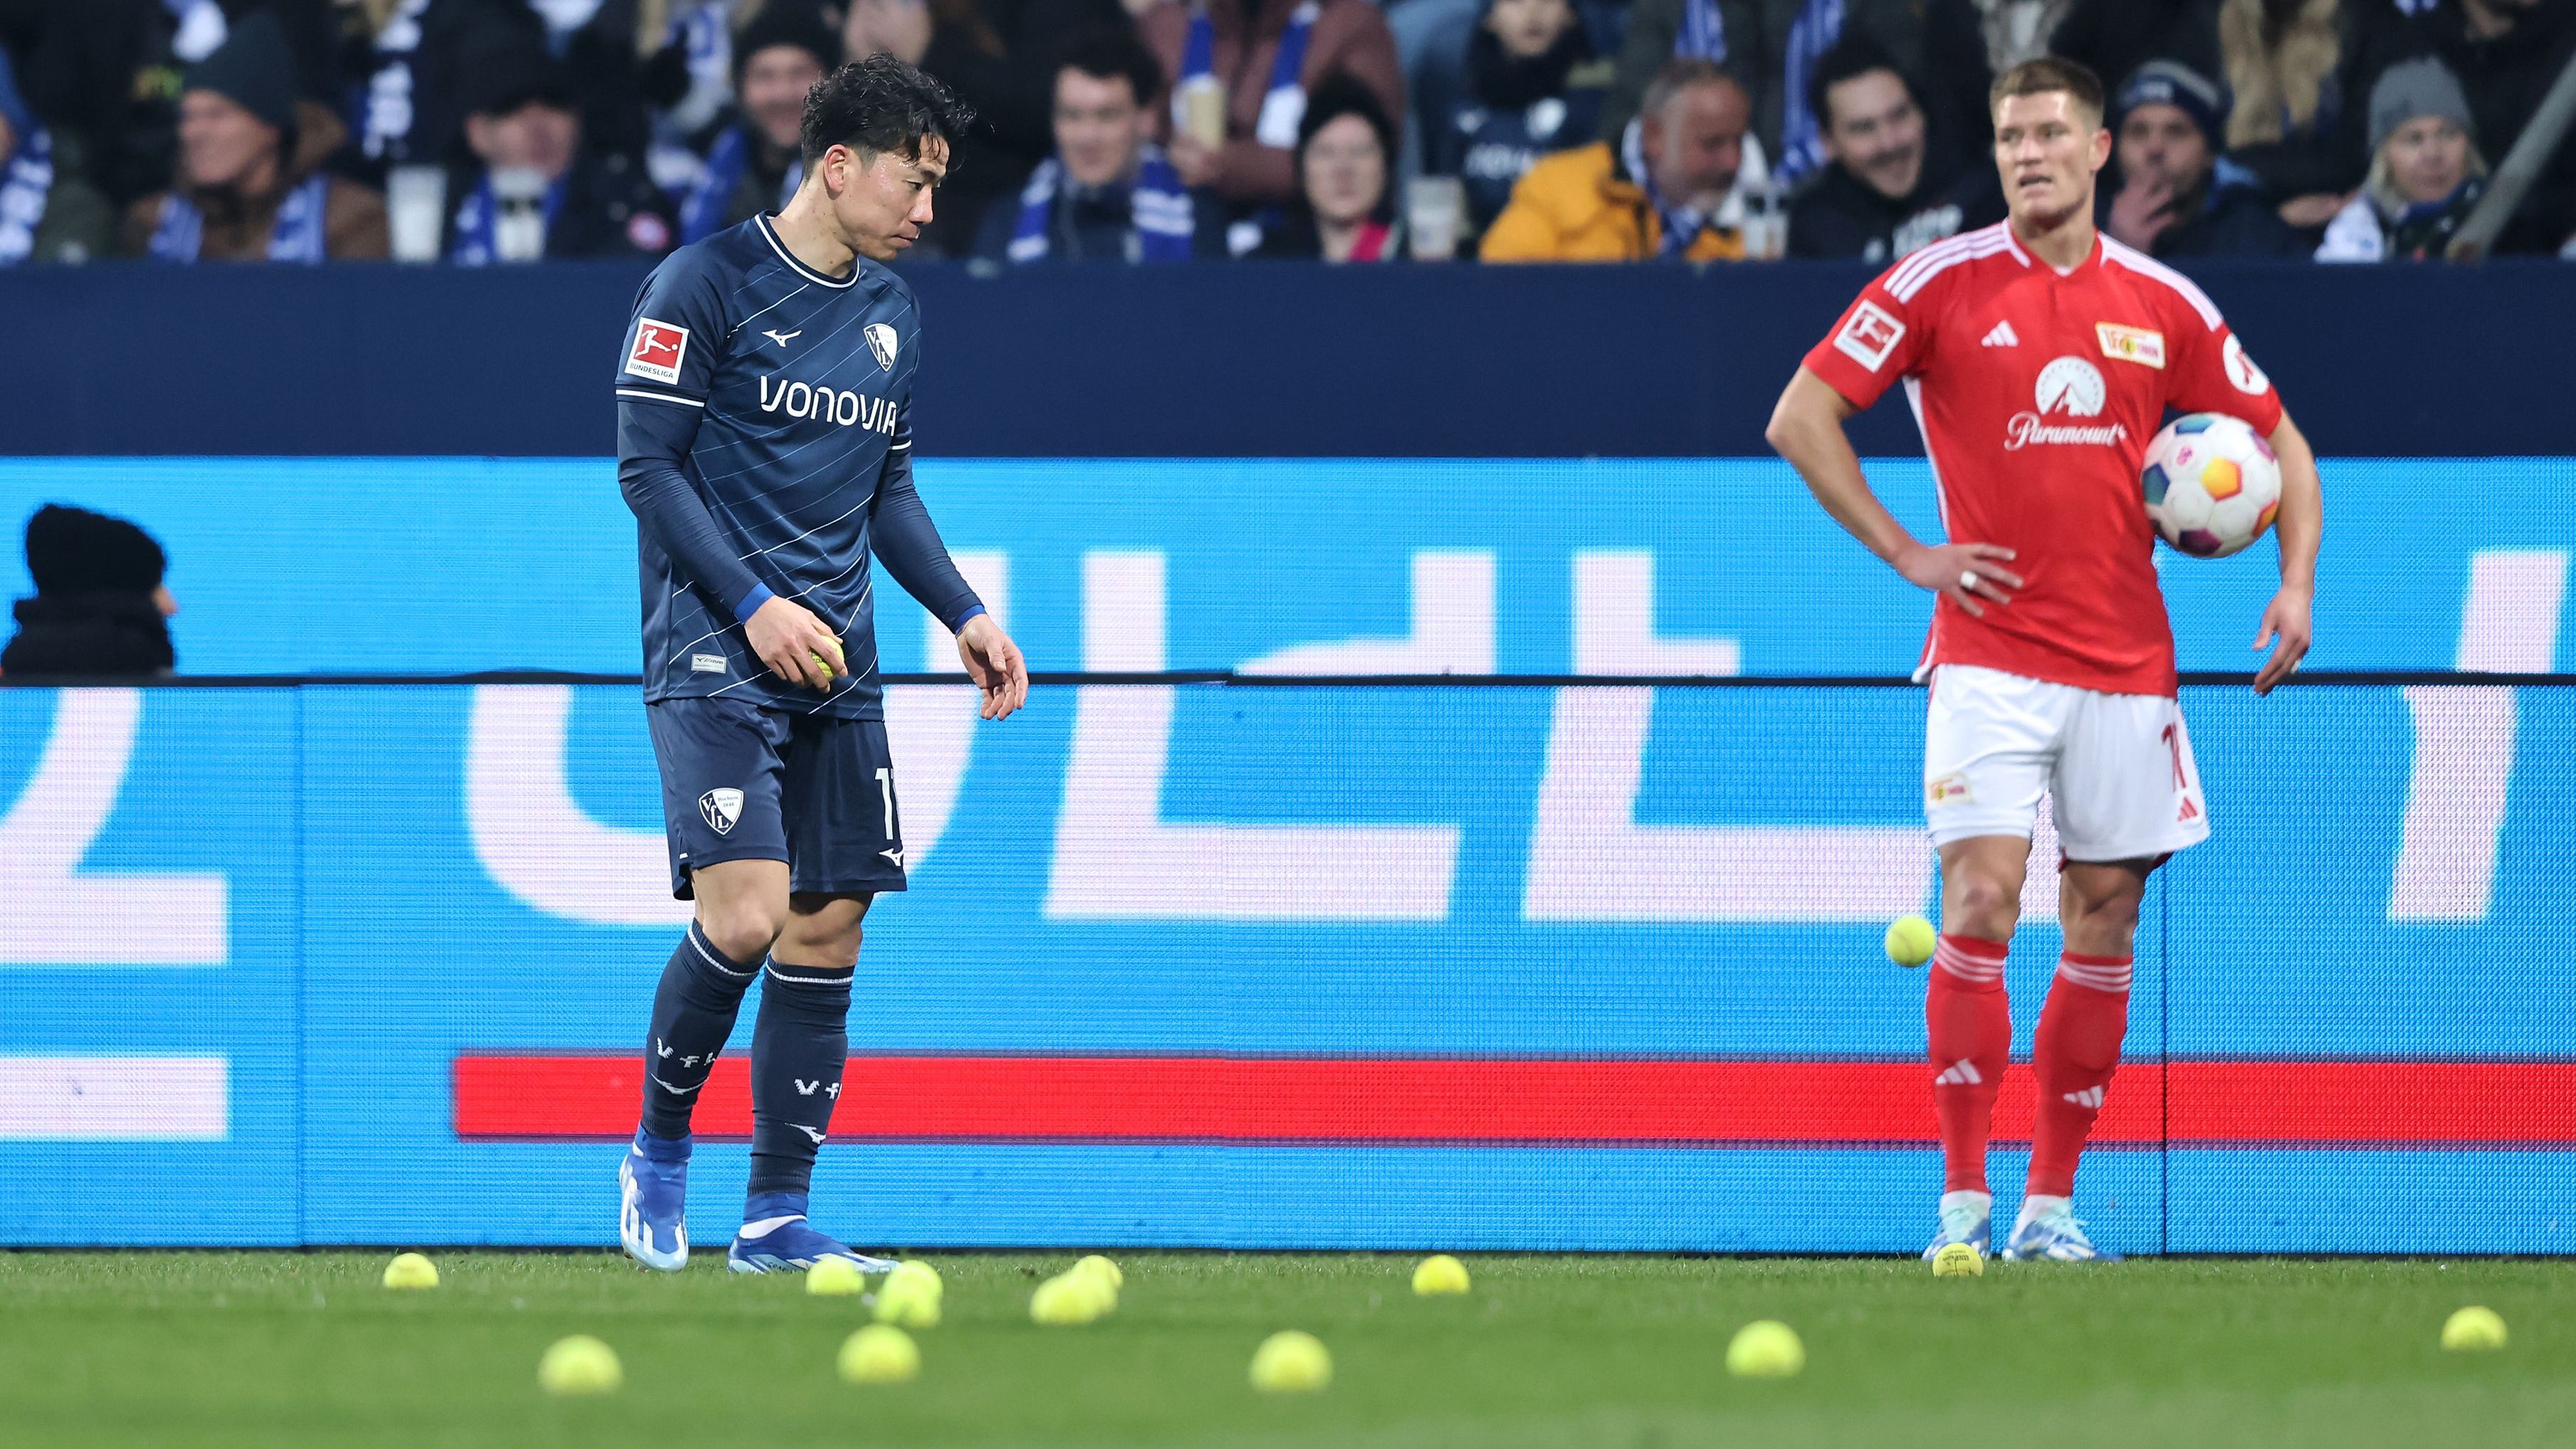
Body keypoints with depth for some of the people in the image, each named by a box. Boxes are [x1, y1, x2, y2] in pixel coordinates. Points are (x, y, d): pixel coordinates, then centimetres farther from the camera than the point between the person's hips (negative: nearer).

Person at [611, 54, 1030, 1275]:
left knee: (828, 931, 2)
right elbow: (647, 463, -10)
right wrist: (753, 604, -17)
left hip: (835, 662, 7)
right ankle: (658, 1148, 5)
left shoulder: (891, 312, 14)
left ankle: (776, 1218, 8)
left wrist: (963, 612, 10)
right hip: (712, 650, -7)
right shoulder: (707, 284, -7)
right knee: (744, 915, -18)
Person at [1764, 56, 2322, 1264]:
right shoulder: (1942, 284, -2)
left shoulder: (2163, 304, 6)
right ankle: (1964, 1198, -9)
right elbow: (1799, 418, -2)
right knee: (1981, 904, -13)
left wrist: (2296, 579, 1)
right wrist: (1904, 552, -6)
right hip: (1989, 654, -3)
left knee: (2103, 920, 4)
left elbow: (2276, 441, 16)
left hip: (2124, 660, 3)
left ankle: (2052, 1201, 13)